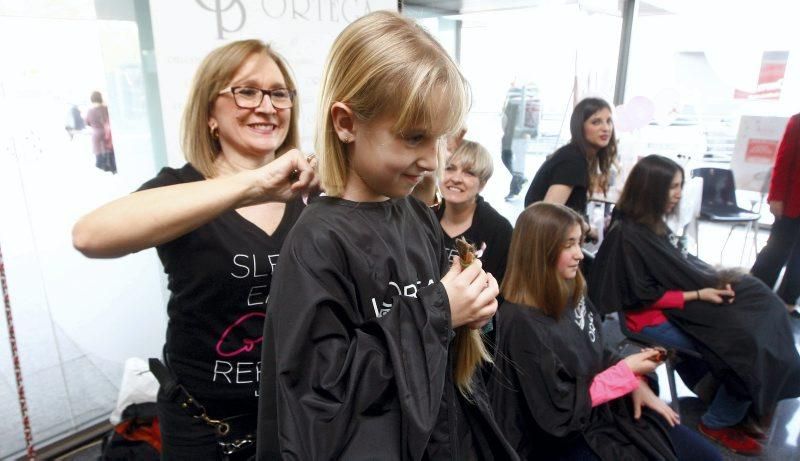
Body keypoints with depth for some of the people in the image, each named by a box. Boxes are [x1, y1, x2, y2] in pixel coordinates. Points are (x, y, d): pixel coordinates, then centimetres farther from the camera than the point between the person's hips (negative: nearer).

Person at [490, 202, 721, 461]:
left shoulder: (570, 292, -2)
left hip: (604, 406, 8)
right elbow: (559, 414, -22)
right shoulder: (521, 322, -28)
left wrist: (636, 382, -4)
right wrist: (626, 372, -17)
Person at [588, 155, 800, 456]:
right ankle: (719, 422, 11)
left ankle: (735, 409, 13)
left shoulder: (654, 223, 7)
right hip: (655, 318, -9)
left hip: (681, 305, 9)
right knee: (747, 346, -11)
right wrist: (698, 295, -17)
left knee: (764, 310, 1)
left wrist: (715, 278, -4)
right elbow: (644, 296, -19)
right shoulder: (629, 234, -21)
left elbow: (683, 265, 13)